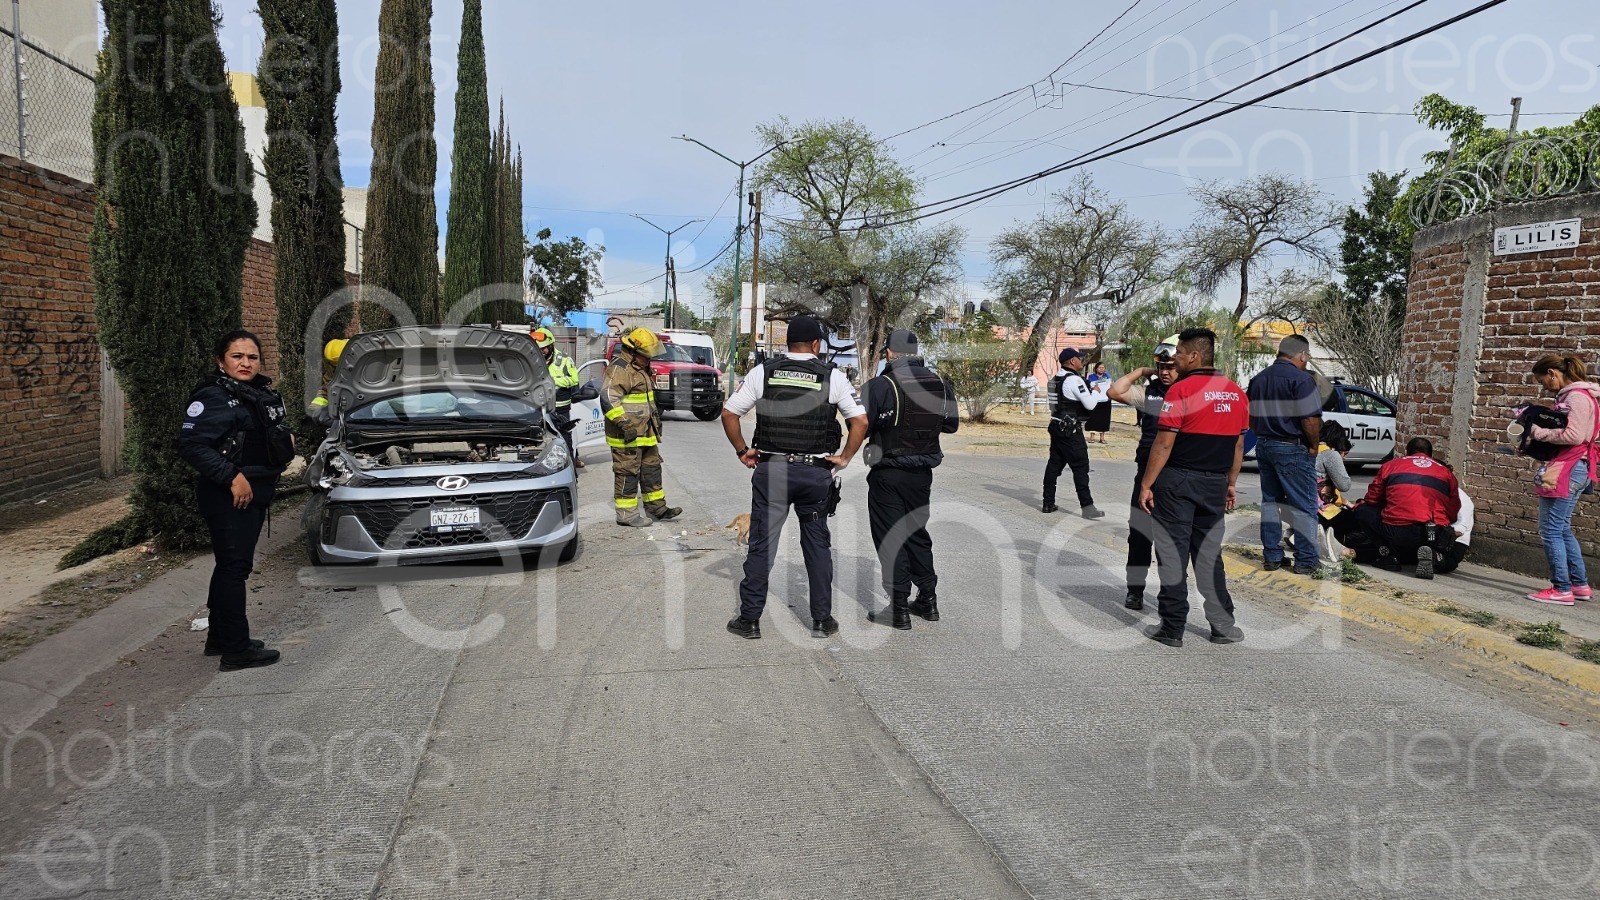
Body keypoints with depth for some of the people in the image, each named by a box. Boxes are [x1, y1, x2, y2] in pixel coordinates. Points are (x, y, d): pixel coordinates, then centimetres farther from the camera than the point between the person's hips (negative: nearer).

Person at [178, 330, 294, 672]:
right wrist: (232, 477, -25)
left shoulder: (262, 392, 13)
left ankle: (219, 638, 30)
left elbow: (274, 430, 30)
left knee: (231, 566, 18)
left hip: (256, 492, 10)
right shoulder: (213, 397, -14)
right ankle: (236, 650, -1)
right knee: (234, 566, -6)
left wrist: (285, 438, 8)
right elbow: (190, 444, -22)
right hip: (228, 498, -10)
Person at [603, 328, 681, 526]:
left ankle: (656, 507, 27)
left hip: (645, 433, 10)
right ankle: (626, 514, 4)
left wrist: (656, 418, 32)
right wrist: (624, 423, -32)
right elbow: (608, 398, -27)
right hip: (627, 435, -10)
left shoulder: (640, 368, 18)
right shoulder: (619, 369, -16)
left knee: (652, 468, 16)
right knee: (628, 473, -4)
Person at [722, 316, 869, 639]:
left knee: (761, 543, 6)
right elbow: (861, 422, -5)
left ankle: (749, 619, 11)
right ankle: (822, 619, 18)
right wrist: (845, 458, 4)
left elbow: (728, 413, 2)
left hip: (771, 469, 0)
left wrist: (742, 451, 11)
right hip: (816, 472, 0)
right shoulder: (833, 376, 0)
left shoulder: (763, 372, 2)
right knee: (818, 545, 13)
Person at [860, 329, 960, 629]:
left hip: (888, 474, -5)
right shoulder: (940, 384, 0)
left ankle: (899, 609, 7)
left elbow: (860, 428, -15)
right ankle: (928, 600, 27)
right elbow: (951, 424, 11)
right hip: (923, 473, 6)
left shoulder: (880, 385, -16)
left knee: (890, 539, 4)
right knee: (917, 533, 20)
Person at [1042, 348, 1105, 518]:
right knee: (1081, 467, -4)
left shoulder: (1056, 379, 12)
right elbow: (1090, 404, -17)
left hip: (1057, 426, 9)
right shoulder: (1074, 379, -15)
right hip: (1071, 430, -9)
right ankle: (1087, 506, -3)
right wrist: (1095, 392, 2)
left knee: (1054, 464, 11)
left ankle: (1048, 504, 14)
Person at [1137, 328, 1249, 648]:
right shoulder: (1237, 393, 8)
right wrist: (1231, 483, 21)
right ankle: (1223, 626, 18)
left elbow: (1164, 444, -15)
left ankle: (1173, 628, 6)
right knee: (1210, 555, 14)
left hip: (1178, 482, -6)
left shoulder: (1180, 390, -13)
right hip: (1215, 484, 6)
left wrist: (1146, 484, -10)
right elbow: (1238, 445, 13)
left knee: (1173, 555, 2)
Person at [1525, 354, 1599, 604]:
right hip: (1574, 470, 10)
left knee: (1551, 531, -5)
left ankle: (1562, 589, 0)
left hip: (1567, 471, -10)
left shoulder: (1577, 396, -14)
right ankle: (1580, 584, 24)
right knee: (1562, 530, 18)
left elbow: (1574, 435, -23)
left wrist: (1539, 433, -12)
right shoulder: (1570, 395, 16)